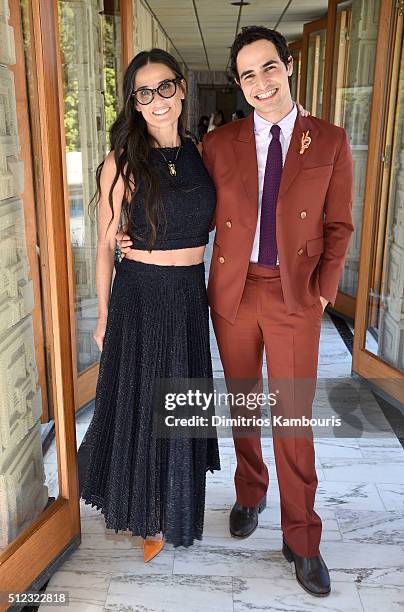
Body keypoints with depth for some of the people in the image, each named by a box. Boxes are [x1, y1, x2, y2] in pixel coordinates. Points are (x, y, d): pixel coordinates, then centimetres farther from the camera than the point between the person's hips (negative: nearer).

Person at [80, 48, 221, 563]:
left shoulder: (200, 153, 4)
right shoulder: (123, 162, -9)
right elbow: (105, 245, -4)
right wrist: (103, 315, -2)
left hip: (191, 296, 5)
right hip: (140, 296, -4)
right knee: (143, 405, 9)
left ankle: (172, 507, 43)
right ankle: (148, 514, 34)